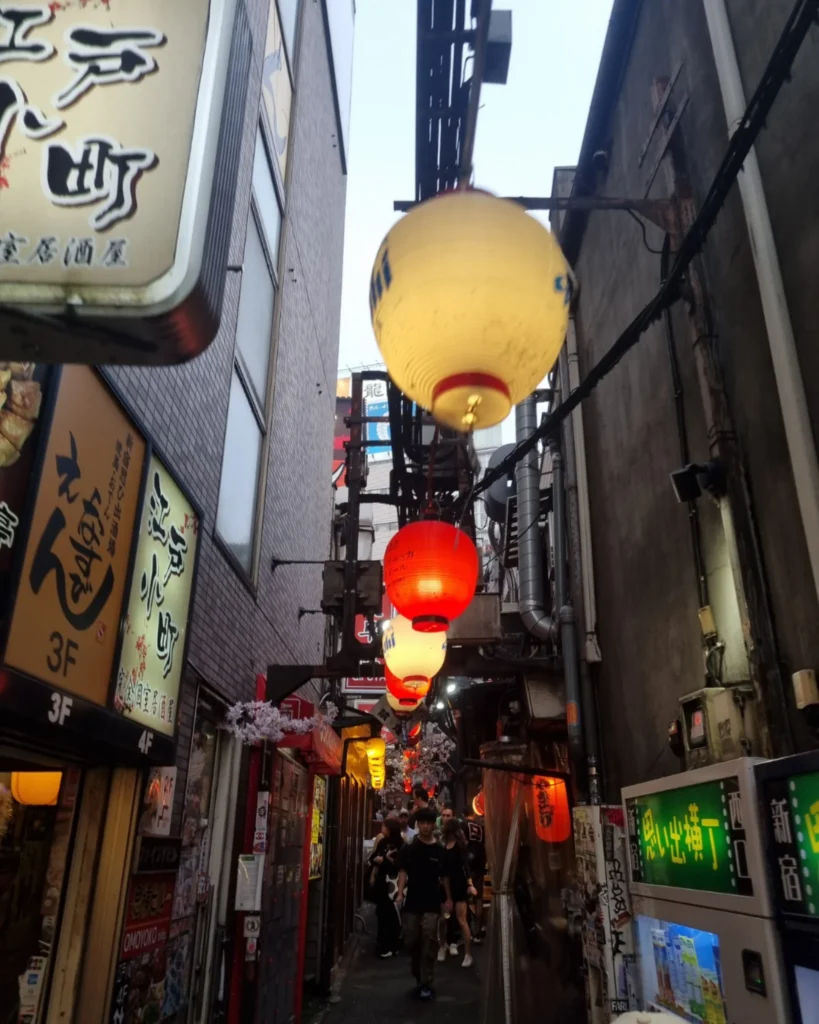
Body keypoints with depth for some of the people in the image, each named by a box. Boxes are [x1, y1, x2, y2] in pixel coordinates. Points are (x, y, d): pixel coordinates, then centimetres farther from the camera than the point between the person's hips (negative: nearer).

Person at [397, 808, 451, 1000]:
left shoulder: (440, 850, 2)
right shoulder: (409, 848, 0)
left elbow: (444, 876, 9)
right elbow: (403, 872, -3)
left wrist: (448, 898, 8)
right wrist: (400, 893, -16)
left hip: (432, 903, -1)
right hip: (412, 902, 1)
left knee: (428, 943, -7)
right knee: (411, 942, 8)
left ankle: (426, 983, 1)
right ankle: (419, 977, 28)